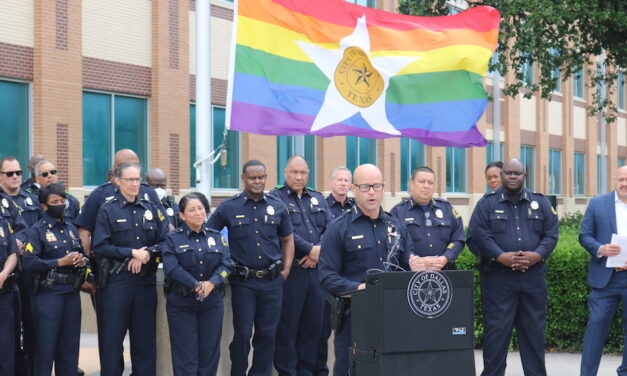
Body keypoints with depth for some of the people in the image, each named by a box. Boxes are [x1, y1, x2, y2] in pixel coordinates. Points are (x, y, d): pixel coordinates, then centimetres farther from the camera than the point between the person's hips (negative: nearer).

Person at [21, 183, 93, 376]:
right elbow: (29, 262, -15)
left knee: (70, 346, 10)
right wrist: (60, 262, -17)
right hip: (48, 293, -6)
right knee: (46, 347, -1)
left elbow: (83, 256, 22)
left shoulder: (71, 228, 15)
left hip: (72, 293, 6)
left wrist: (82, 261, -2)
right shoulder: (37, 230, -4)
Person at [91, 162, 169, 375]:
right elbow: (100, 247, -7)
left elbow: (165, 241, 6)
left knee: (145, 336, 6)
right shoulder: (107, 210, 1)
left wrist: (147, 253, -12)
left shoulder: (151, 209, 11)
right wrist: (132, 253, -14)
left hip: (145, 280, 3)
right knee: (112, 336, 0)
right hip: (115, 280, -3)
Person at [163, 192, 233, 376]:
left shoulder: (216, 236, 10)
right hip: (181, 303, -3)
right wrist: (196, 285, -22)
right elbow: (171, 268, -12)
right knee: (185, 352, -1)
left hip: (212, 302, 3)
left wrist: (211, 283, -18)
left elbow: (226, 264, 0)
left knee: (210, 349, 6)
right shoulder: (173, 239, 0)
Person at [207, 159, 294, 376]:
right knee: (242, 334, 2)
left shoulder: (277, 207, 7)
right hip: (243, 282, -2)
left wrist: (286, 269, 8)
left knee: (267, 333, 8)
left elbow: (288, 239, 17)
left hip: (272, 280, 2)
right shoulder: (229, 207, 0)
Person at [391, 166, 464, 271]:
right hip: (411, 273, -3)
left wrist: (445, 258, -8)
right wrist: (420, 261, -19)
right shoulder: (398, 211, 5)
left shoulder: (447, 208, 16)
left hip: (444, 271, 3)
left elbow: (458, 239, 10)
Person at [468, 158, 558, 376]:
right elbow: (479, 234, -5)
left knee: (534, 329, 6)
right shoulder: (487, 203, 6)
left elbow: (551, 233, 7)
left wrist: (537, 255, -10)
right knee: (496, 328, -2)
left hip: (533, 275, 3)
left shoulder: (540, 202, 14)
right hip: (498, 277, -2)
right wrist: (501, 256, -17)